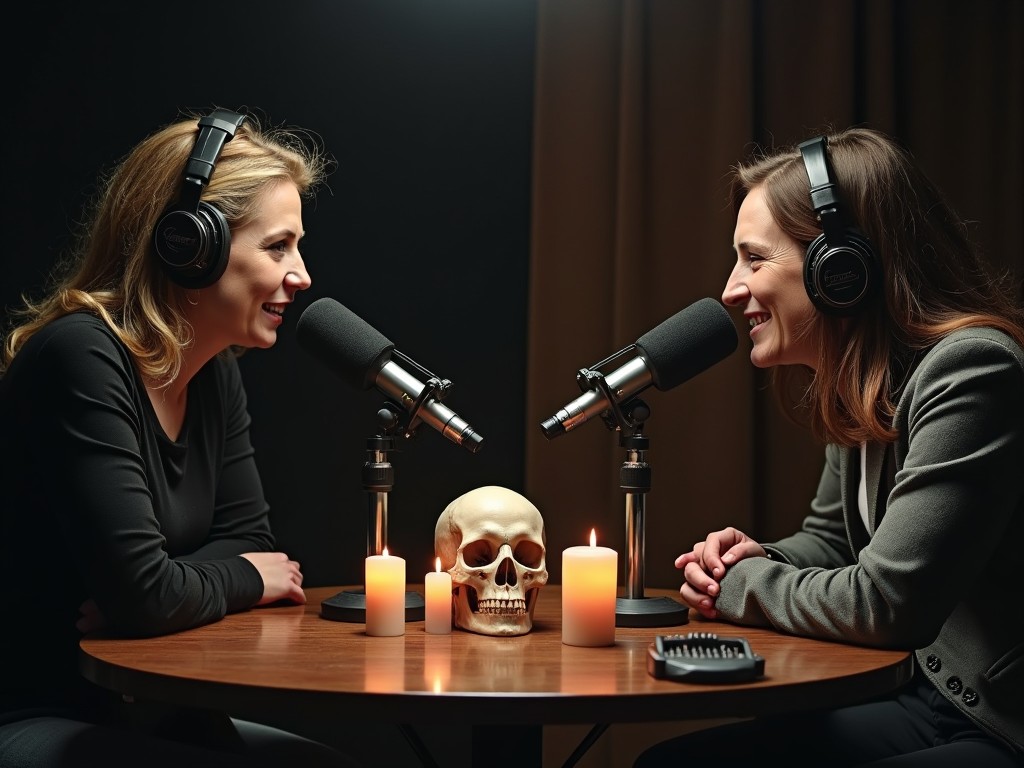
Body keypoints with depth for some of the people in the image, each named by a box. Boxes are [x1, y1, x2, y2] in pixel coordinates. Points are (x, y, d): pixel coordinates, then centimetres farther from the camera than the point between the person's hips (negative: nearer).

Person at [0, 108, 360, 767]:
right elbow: (141, 594, -27)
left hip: (137, 708, 8)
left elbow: (248, 536, 8)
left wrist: (152, 596, -13)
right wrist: (243, 578, -6)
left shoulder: (216, 372, 5)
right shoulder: (82, 357, -22)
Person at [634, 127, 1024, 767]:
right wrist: (759, 560, 0)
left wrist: (738, 585, -7)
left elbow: (885, 604, -24)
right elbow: (831, 540, 22)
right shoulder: (861, 389, 8)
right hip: (938, 702, 9)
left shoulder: (972, 373, -21)